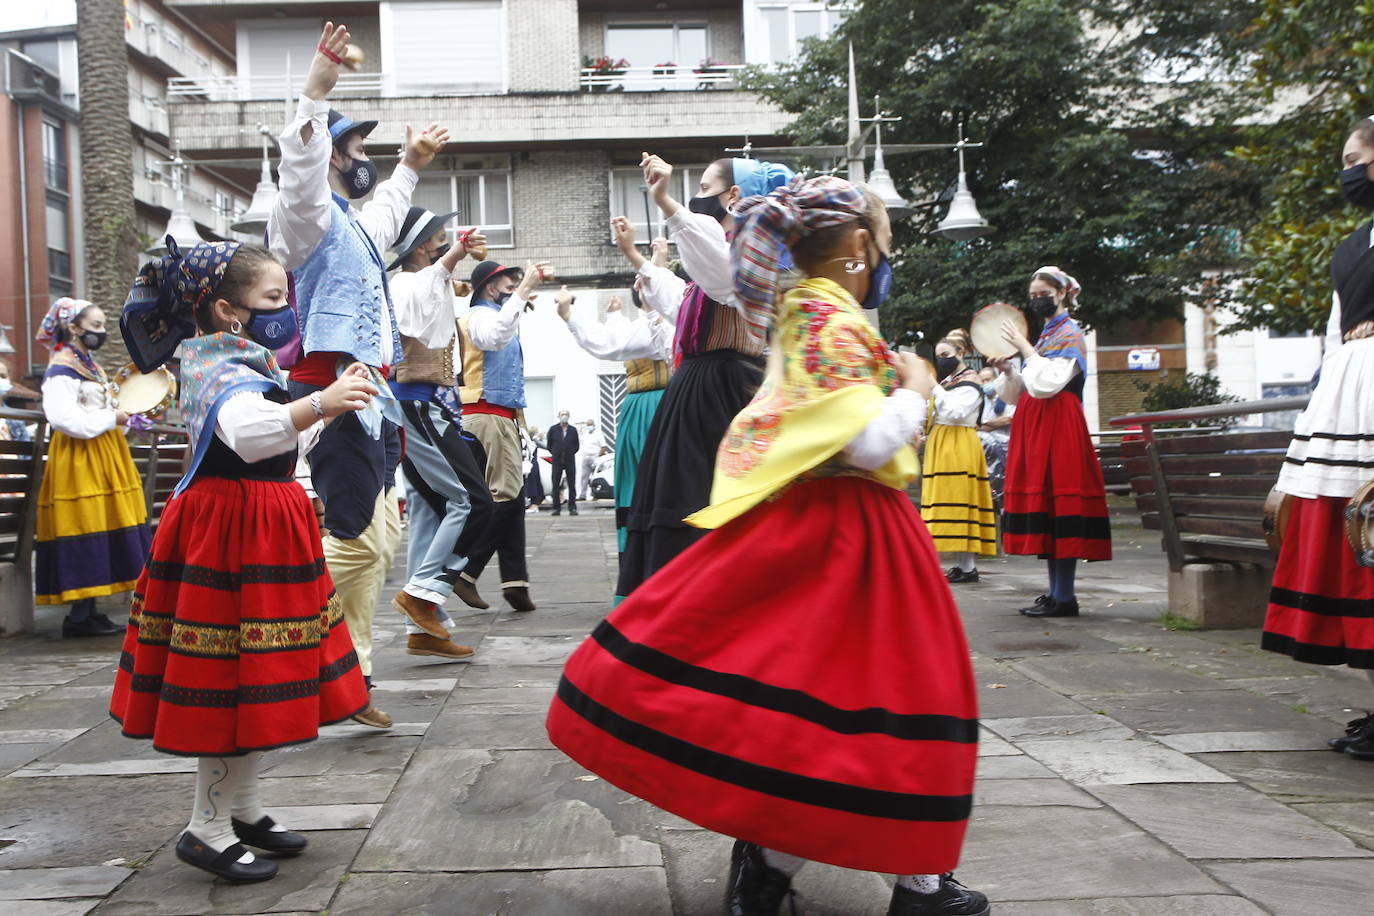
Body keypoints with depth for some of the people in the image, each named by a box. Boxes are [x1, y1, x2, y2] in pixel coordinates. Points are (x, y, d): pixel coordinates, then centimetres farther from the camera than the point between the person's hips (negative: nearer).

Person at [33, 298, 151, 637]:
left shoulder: (89, 365, 19)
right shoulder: (61, 369, -12)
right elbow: (63, 418, -23)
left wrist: (124, 415, 10)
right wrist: (112, 418, -16)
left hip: (102, 456, 10)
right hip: (79, 460, -10)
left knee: (98, 532, 9)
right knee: (84, 534, -8)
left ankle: (88, 612, 14)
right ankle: (79, 616, -3)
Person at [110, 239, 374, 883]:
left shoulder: (240, 365, 17)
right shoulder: (226, 371, -16)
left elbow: (284, 445, 29)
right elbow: (247, 432, -40)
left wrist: (330, 408, 26)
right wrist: (319, 403, -53)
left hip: (261, 528, 11)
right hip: (232, 532, -11)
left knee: (254, 676, 15)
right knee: (234, 680, -4)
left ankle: (242, 808, 27)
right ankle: (208, 830, 8)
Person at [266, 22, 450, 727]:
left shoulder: (356, 224, 24)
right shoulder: (310, 215, -5)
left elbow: (387, 213, 47)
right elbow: (299, 166, -27)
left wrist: (410, 165, 58)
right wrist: (316, 90, -38)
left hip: (370, 397, 10)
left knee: (381, 535, 9)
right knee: (355, 539, -16)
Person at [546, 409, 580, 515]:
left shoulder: (573, 430, 4)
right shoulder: (553, 429, 3)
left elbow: (577, 445, 12)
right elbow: (549, 444, 10)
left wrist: (570, 453, 6)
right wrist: (555, 454, 7)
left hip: (570, 460, 0)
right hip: (557, 461, 0)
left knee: (572, 485, 0)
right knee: (555, 485, 0)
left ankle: (572, 508, 4)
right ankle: (556, 508, 6)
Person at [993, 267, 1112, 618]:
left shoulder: (1070, 334, -4)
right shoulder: (1046, 335, 20)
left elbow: (1047, 383, -19)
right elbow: (1019, 393, 21)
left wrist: (1024, 349, -12)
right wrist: (1007, 369, 4)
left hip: (1058, 428, -9)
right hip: (1036, 429, 9)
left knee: (1058, 502, -10)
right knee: (1045, 509, 8)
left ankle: (1064, 597, -8)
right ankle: (1056, 592, 13)